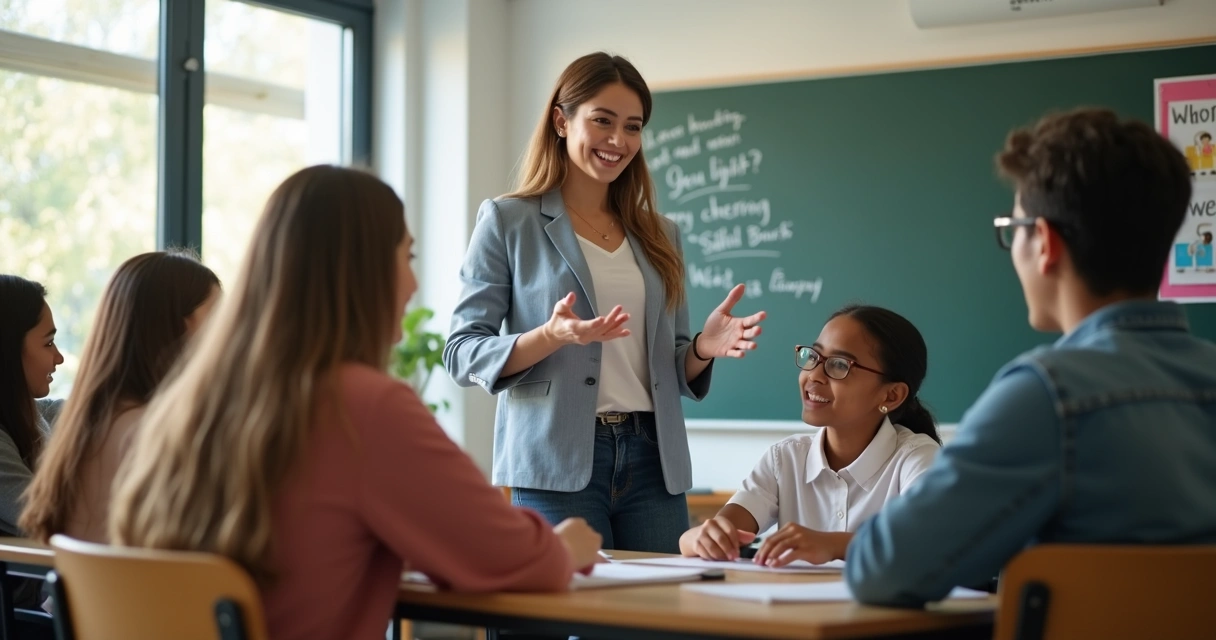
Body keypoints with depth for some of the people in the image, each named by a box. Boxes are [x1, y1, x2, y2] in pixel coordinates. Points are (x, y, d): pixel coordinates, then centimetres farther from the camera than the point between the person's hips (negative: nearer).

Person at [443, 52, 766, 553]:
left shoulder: (659, 236, 16)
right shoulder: (508, 222, 2)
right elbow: (461, 354, -5)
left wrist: (702, 348, -4)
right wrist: (551, 336, -21)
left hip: (652, 461, 4)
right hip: (555, 464, -4)